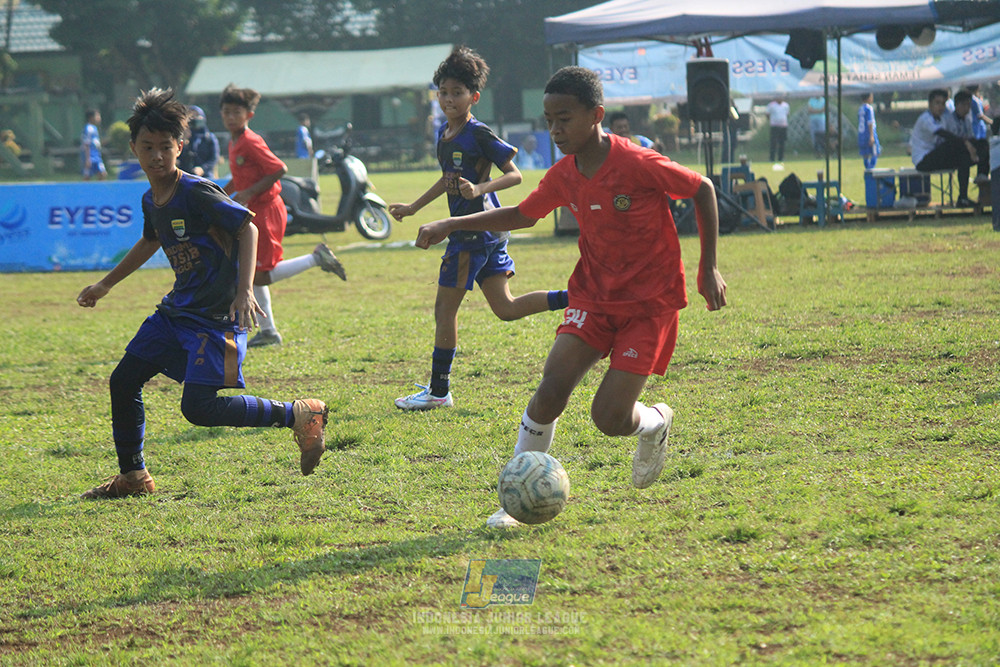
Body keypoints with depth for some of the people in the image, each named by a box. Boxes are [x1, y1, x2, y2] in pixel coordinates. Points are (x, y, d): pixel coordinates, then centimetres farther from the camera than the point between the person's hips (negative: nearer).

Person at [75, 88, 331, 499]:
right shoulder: (151, 201, 7)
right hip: (178, 310, 8)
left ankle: (298, 415, -5)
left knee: (198, 407, -16)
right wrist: (105, 285, 36)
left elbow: (247, 228, -18)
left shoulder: (197, 193, -18)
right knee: (123, 380, 7)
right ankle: (133, 477, 21)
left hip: (217, 315, -8)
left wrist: (244, 291, -28)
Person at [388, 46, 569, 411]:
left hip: (477, 229, -9)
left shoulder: (479, 135, -13)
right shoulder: (444, 133, 13)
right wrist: (413, 207, 32)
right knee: (505, 308, 9)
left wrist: (479, 189, -30)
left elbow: (514, 175, -14)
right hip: (482, 230, 9)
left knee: (445, 307, -2)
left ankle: (438, 391, 6)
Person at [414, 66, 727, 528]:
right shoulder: (564, 177, -2)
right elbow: (523, 215, 15)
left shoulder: (639, 165, -20)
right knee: (550, 392, -15)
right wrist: (450, 225, 7)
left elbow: (703, 190, -7)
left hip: (650, 303, -4)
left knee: (609, 418, -11)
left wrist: (708, 268, -6)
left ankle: (656, 423, 25)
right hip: (595, 295, 5)